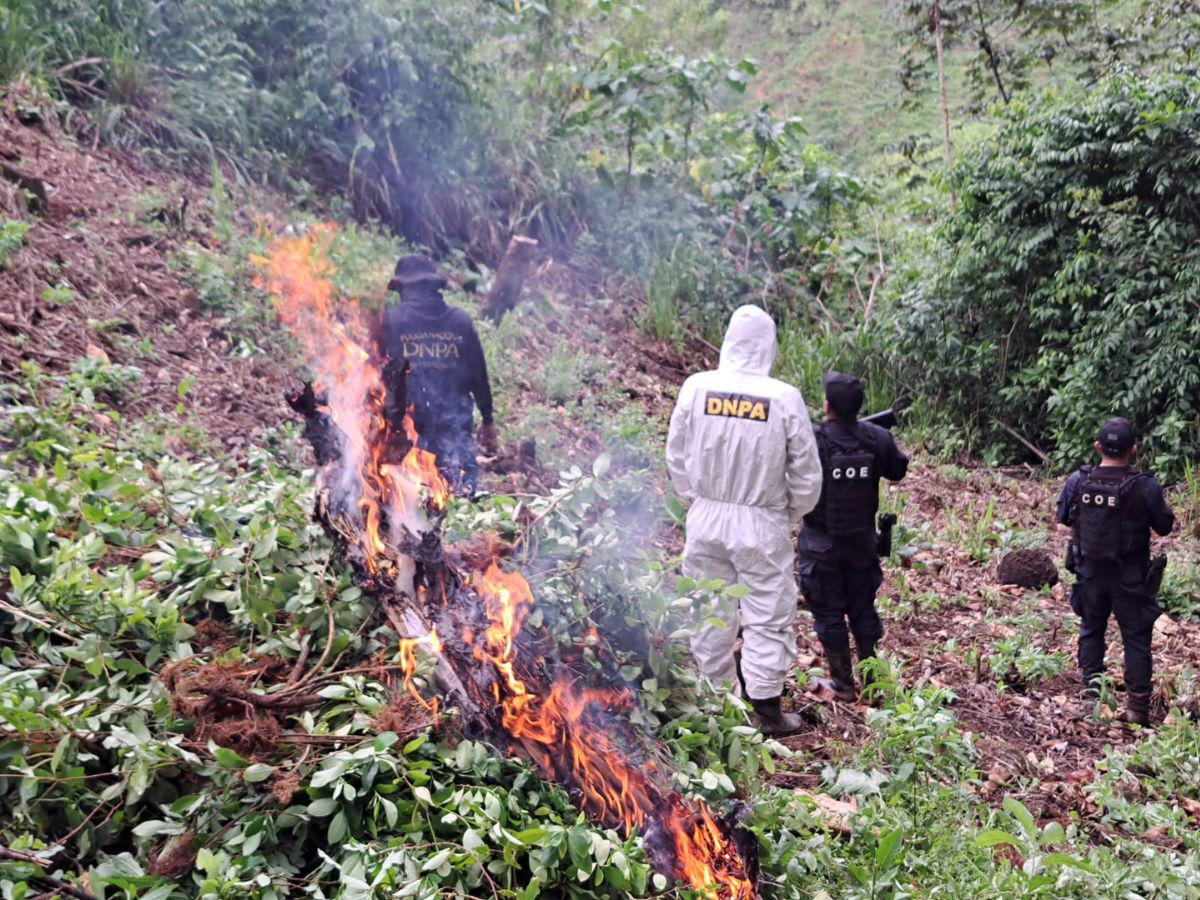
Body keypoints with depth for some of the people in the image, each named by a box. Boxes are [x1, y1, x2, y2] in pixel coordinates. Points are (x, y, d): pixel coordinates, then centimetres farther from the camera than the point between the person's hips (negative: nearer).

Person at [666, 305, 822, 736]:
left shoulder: (696, 388, -9)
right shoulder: (784, 399, -16)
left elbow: (676, 456, 3)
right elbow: (806, 472, -6)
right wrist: (794, 511, 12)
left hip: (706, 518, 3)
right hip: (762, 524, -3)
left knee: (710, 611, 16)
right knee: (768, 616, 10)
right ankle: (767, 709, 18)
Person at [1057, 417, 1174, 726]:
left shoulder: (1077, 482, -11)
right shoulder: (1145, 487, -20)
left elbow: (1063, 517, 5)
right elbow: (1164, 526, -6)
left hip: (1090, 573, 2)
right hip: (1130, 579, -2)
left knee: (1091, 630, 21)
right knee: (1136, 638, 9)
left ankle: (1091, 684, 24)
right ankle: (1137, 705, 12)